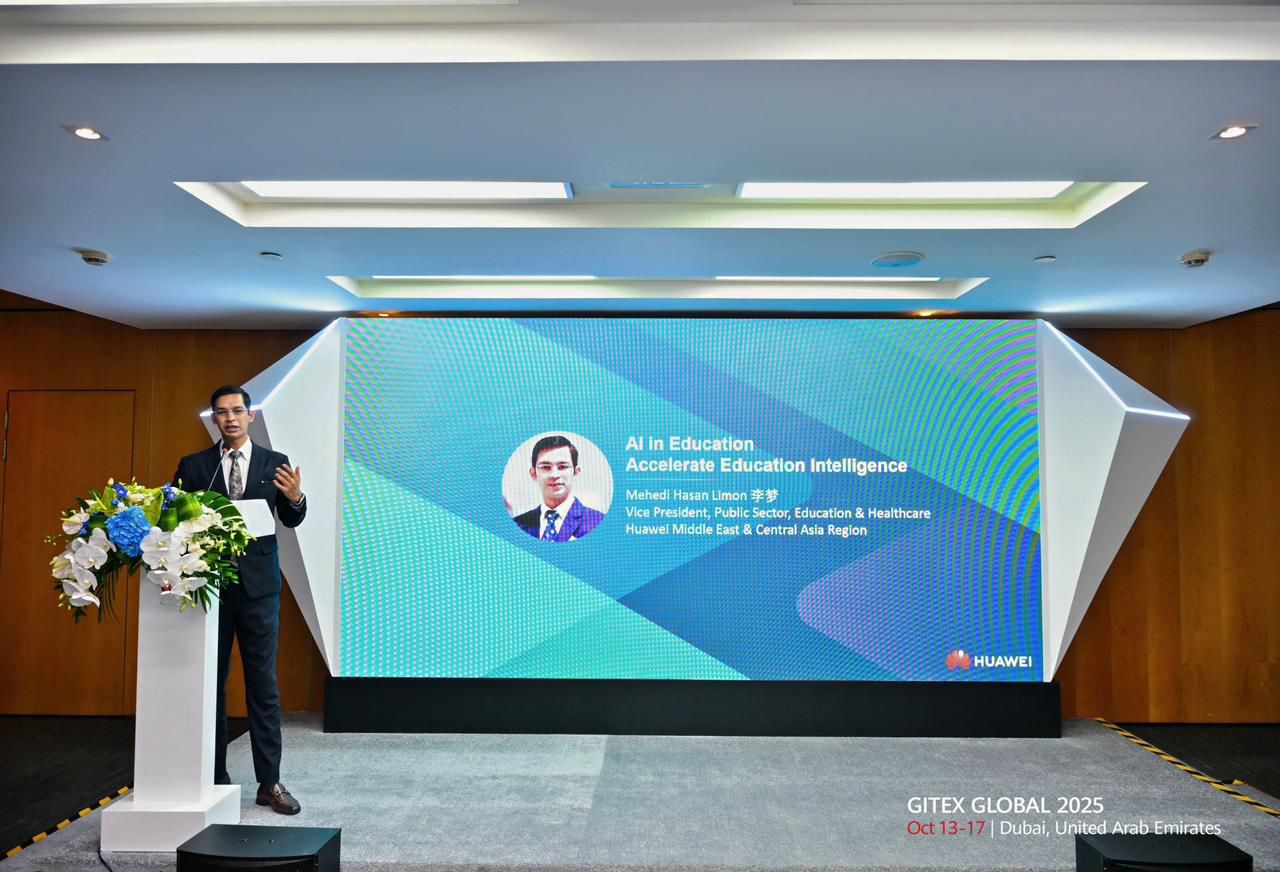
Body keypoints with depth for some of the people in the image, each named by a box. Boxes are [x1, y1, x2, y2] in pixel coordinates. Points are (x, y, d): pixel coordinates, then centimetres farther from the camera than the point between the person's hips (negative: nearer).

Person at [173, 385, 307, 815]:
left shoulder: (275, 463, 3)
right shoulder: (193, 465, 5)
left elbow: (291, 521, 3)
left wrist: (296, 498, -19)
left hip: (258, 584, -1)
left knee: (263, 683, 2)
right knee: (210, 682, 9)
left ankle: (270, 782, 7)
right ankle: (215, 777, 21)